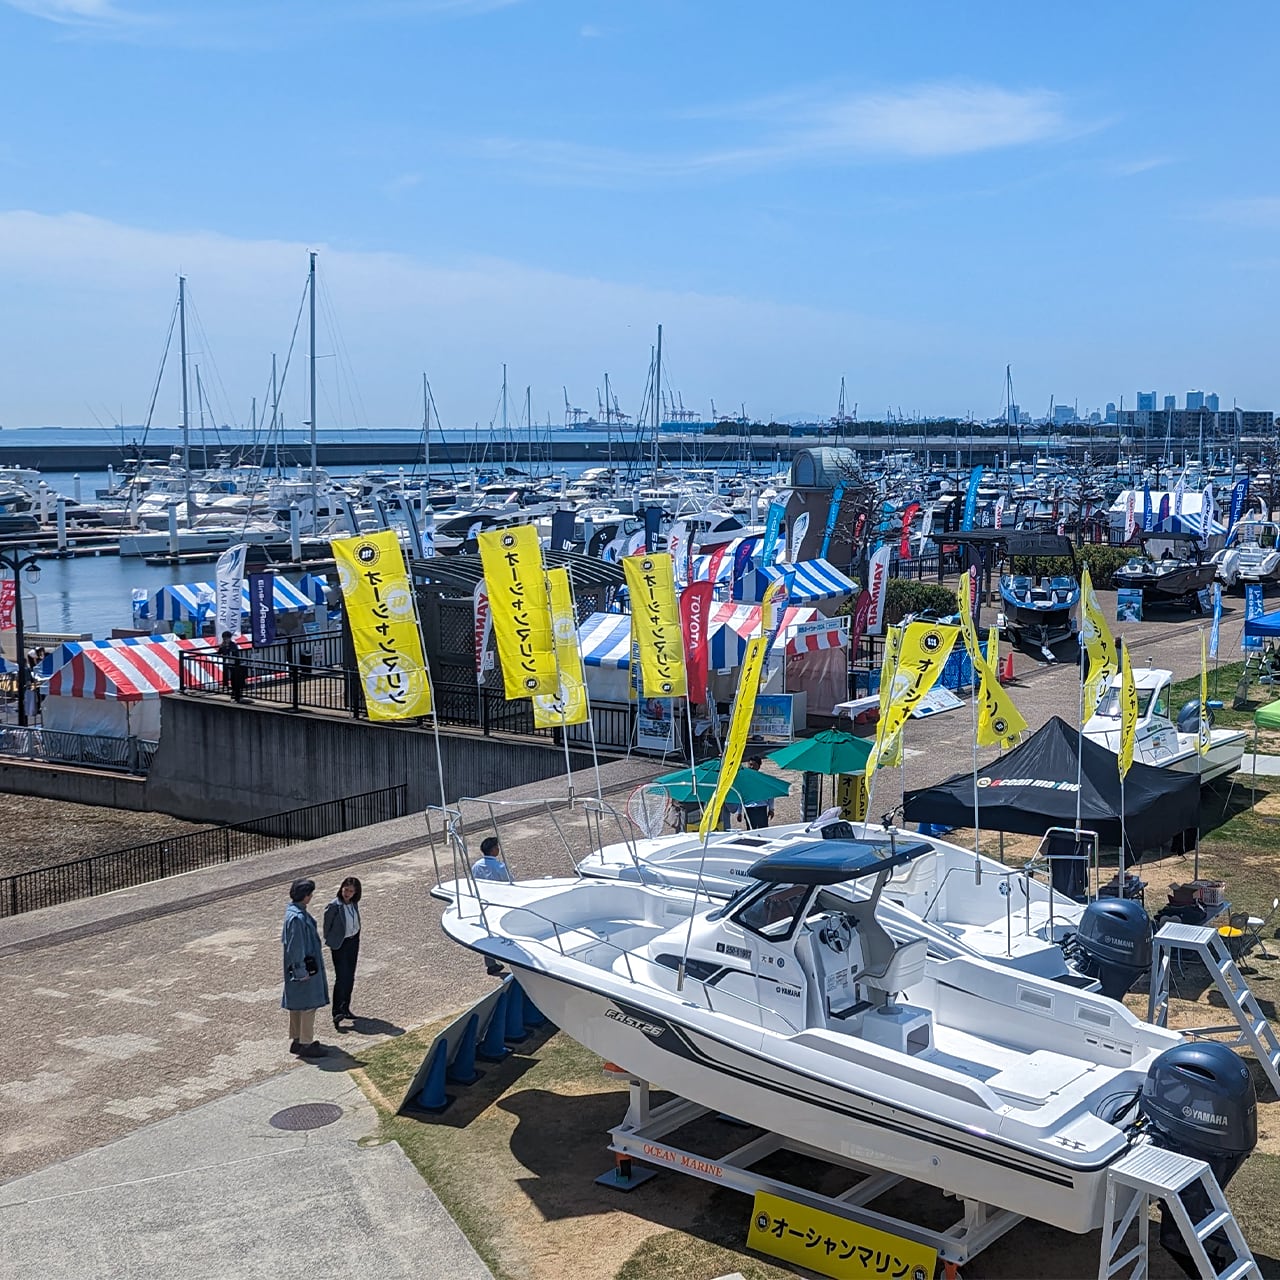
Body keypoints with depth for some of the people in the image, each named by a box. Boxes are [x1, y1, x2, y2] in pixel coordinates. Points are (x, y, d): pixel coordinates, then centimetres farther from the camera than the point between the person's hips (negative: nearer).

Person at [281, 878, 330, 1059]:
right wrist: (302, 971, -18)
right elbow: (296, 947, -24)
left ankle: (296, 1041, 28)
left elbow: (285, 939, 17)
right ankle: (307, 1044, 8)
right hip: (305, 967, -10)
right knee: (308, 1005, 0)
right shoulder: (298, 918, -26)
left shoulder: (293, 911, 5)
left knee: (297, 1006, 18)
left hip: (297, 967, 10)